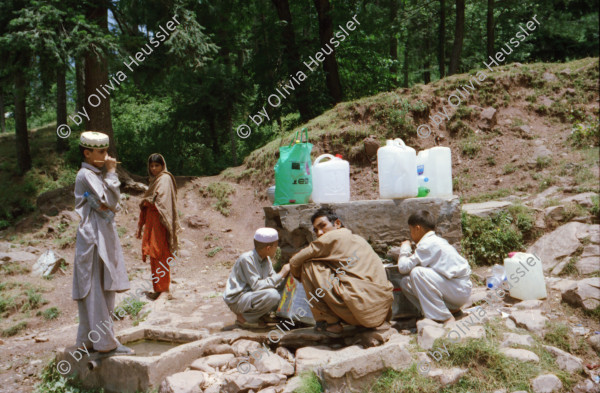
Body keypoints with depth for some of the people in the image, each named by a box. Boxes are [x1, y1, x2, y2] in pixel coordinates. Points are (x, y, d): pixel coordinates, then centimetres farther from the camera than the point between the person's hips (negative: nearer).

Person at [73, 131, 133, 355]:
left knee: (93, 292, 12)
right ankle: (105, 343, 0)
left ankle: (89, 340, 20)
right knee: (97, 292, -5)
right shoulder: (86, 175, -10)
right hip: (94, 238, -10)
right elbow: (110, 202, -17)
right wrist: (111, 173, -10)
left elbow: (113, 204, 17)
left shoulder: (97, 175, 19)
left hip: (103, 238, 10)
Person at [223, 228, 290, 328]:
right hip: (236, 299, -9)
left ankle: (261, 315, 7)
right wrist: (281, 274, -25)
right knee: (272, 295, -31)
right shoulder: (246, 259, -22)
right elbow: (256, 285, -28)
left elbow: (273, 280, 5)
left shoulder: (266, 259, 4)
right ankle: (243, 317, -12)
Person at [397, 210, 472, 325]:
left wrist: (405, 249, -1)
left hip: (460, 292, -9)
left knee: (417, 273, -28)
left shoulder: (427, 244, -17)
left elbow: (403, 267, -18)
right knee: (405, 283, 5)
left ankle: (447, 318, -21)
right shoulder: (438, 240, 13)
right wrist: (412, 257, 11)